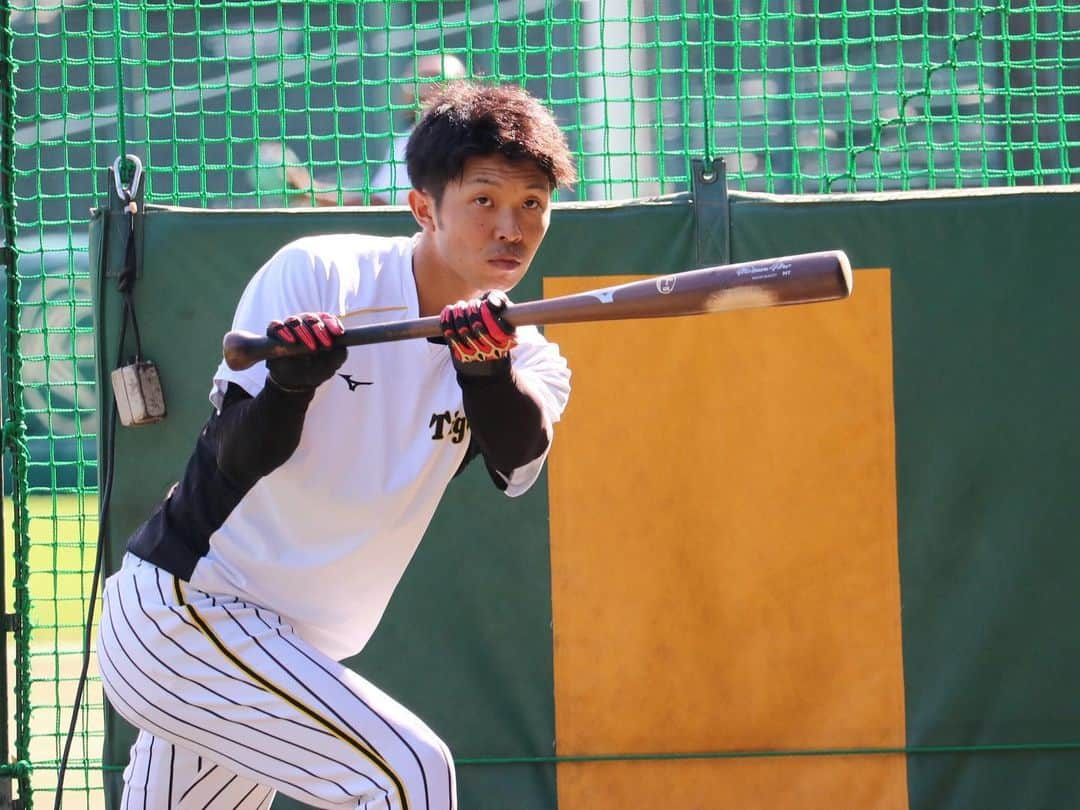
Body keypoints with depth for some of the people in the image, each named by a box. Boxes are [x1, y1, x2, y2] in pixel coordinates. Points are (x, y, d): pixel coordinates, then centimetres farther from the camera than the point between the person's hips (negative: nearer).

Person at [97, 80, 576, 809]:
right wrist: (288, 387, -35)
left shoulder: (526, 360, 1)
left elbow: (519, 460, -21)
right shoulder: (316, 273, -11)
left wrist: (491, 367, -40)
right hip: (180, 611, -7)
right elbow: (238, 457, -15)